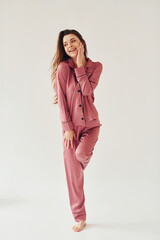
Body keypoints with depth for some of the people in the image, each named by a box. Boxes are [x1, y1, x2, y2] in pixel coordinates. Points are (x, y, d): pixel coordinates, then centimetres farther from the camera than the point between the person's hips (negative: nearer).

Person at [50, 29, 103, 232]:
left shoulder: (95, 66, 3)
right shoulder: (63, 67, -3)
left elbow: (87, 89, -13)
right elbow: (61, 99, -6)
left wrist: (80, 65, -10)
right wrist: (67, 127, -10)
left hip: (90, 123, 1)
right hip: (70, 125, 0)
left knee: (81, 153, -29)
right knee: (73, 173, 0)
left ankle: (84, 157, 13)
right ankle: (80, 218, 15)